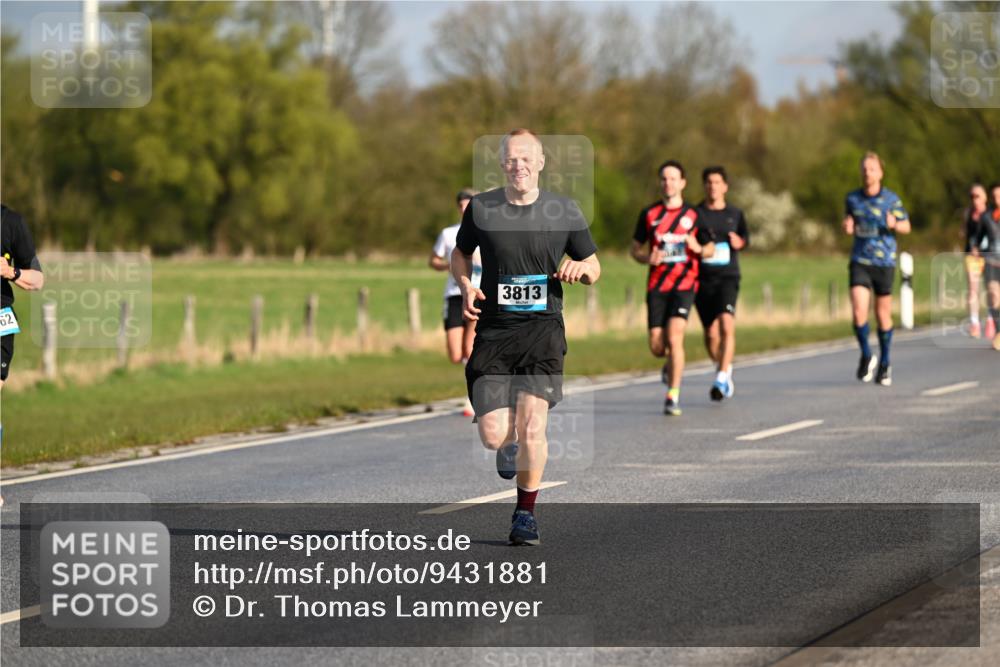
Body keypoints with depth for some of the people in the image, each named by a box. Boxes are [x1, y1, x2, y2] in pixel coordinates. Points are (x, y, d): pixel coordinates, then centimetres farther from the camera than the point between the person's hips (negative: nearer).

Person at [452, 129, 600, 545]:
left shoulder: (564, 212, 3)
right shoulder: (481, 209, 3)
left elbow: (594, 269, 13)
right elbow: (461, 253, 20)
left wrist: (582, 268, -11)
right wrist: (465, 285, -1)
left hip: (542, 328, -1)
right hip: (493, 329, 1)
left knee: (532, 426, -15)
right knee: (493, 436, -7)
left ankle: (526, 513, 5)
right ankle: (510, 444, 33)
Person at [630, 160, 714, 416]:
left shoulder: (693, 215, 3)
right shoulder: (649, 214, 7)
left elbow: (710, 248, 12)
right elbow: (635, 249, 13)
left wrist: (699, 249, -12)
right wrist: (647, 258, -10)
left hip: (684, 285, -2)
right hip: (656, 286, 2)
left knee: (675, 337, -19)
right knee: (656, 347, -2)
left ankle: (673, 396, -11)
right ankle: (671, 364, 36)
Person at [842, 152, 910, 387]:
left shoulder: (891, 199, -3)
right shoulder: (852, 198, 3)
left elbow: (906, 226, 6)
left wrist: (894, 225, -17)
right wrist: (847, 227, -5)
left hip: (884, 262, -1)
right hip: (860, 261, 1)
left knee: (883, 315, 7)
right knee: (859, 313, -14)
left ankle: (884, 363, 25)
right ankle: (866, 356, 7)